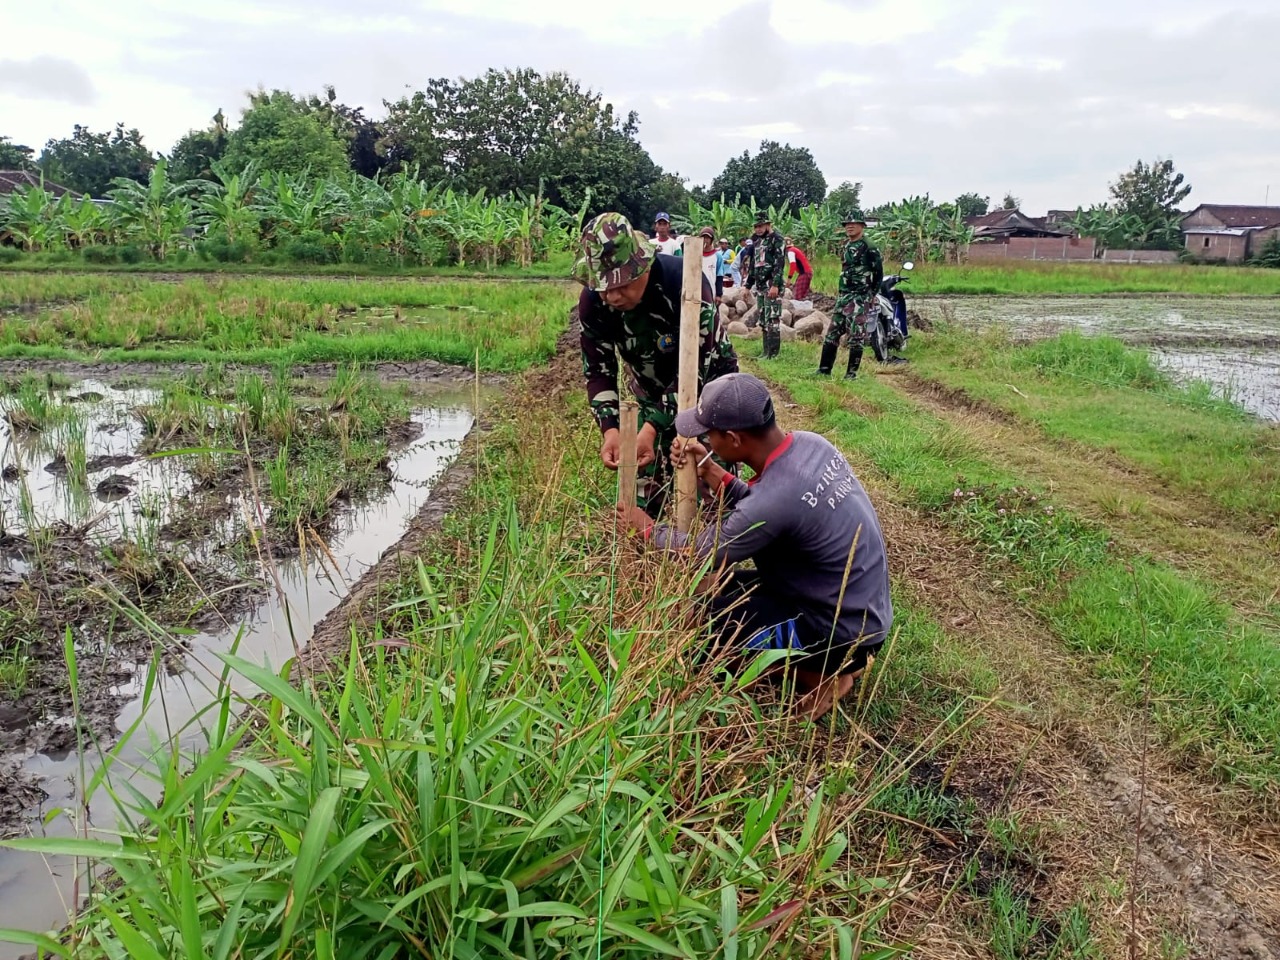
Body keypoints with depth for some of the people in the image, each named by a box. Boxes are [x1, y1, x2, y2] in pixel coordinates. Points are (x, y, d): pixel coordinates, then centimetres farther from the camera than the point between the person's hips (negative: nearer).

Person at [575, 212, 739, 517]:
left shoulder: (686, 282, -35)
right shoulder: (592, 301, -22)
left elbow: (695, 370, -32)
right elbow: (598, 370, -13)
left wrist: (653, 428, -40)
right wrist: (610, 429, -29)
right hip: (651, 392, 4)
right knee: (640, 494, 6)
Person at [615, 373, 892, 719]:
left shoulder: (775, 498, -32)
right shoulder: (808, 443, -7)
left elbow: (699, 554, -14)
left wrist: (647, 528, 4)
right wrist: (710, 471, 1)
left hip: (845, 632, -9)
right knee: (720, 587, 15)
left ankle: (822, 671, 2)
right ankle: (824, 661, 15)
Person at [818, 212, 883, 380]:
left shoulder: (869, 248, -10)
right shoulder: (846, 246, 15)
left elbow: (878, 273, -7)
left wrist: (871, 295, -5)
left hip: (860, 298, -8)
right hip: (843, 296, 8)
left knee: (856, 336, -5)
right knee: (832, 332, 7)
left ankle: (852, 373, 1)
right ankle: (824, 369, 12)